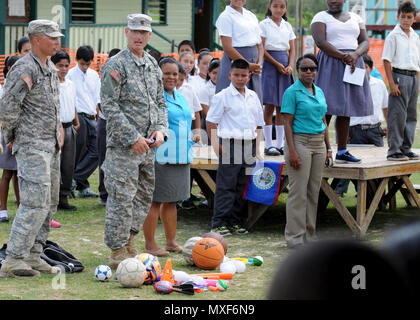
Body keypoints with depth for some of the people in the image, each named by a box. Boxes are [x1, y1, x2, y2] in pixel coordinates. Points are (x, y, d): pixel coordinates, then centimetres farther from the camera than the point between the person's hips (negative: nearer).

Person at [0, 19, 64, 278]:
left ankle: (33, 256, 17)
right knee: (36, 203, -14)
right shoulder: (25, 68, -14)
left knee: (50, 203, 11)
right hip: (33, 147, -10)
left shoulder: (51, 68, 16)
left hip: (51, 147, 10)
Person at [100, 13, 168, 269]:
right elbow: (109, 106, -13)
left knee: (145, 195, 13)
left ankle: (128, 243, 26)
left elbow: (160, 102, 19)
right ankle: (118, 252, 0)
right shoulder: (116, 65, -9)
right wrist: (133, 138, -16)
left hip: (148, 145, 7)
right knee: (122, 197, -7)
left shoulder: (153, 65, 13)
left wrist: (160, 129, 1)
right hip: (123, 144, -7)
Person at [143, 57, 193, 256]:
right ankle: (149, 244, 0)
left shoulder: (181, 98, 17)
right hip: (160, 157, -8)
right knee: (154, 201, -4)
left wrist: (188, 151, 25)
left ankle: (171, 241, 22)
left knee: (171, 201, 15)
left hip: (180, 157, 8)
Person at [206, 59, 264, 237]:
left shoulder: (253, 96, 12)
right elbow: (211, 122, -4)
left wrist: (257, 147, 14)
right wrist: (215, 144, -12)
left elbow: (259, 123, 20)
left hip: (249, 146, 5)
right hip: (230, 146, -5)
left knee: (242, 186, 8)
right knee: (226, 187, -5)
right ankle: (219, 223, -1)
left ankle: (235, 222, 16)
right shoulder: (222, 97, -4)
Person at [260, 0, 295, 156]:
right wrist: (277, 64, -13)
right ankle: (268, 145, -3)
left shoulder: (287, 26, 13)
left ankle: (280, 144, 8)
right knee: (269, 105, -6)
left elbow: (292, 49, 11)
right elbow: (262, 49, -7)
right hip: (269, 65, -5)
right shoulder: (264, 24, -2)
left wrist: (290, 66, -6)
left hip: (285, 66, 5)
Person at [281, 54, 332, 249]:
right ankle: (295, 237, -2)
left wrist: (328, 148, 15)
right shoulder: (292, 92, -7)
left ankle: (310, 234, 16)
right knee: (298, 193, -6)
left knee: (314, 191, 9)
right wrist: (292, 151, -18)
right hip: (300, 141, -7)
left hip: (318, 143, 7)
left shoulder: (319, 92, 14)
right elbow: (287, 123, -10)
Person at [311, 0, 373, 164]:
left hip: (353, 64, 5)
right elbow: (321, 42, -12)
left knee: (346, 110, 5)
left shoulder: (355, 18, 16)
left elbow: (365, 43, 9)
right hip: (330, 65, -5)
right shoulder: (321, 17, 1)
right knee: (326, 109, -12)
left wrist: (355, 55, -13)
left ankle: (342, 151, 9)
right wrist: (343, 57, -19)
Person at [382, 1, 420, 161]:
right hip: (399, 75, -7)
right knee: (397, 115, -7)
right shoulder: (393, 36, -6)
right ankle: (394, 150, -3)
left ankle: (406, 148, 16)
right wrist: (392, 83, -15)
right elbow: (387, 60, -9)